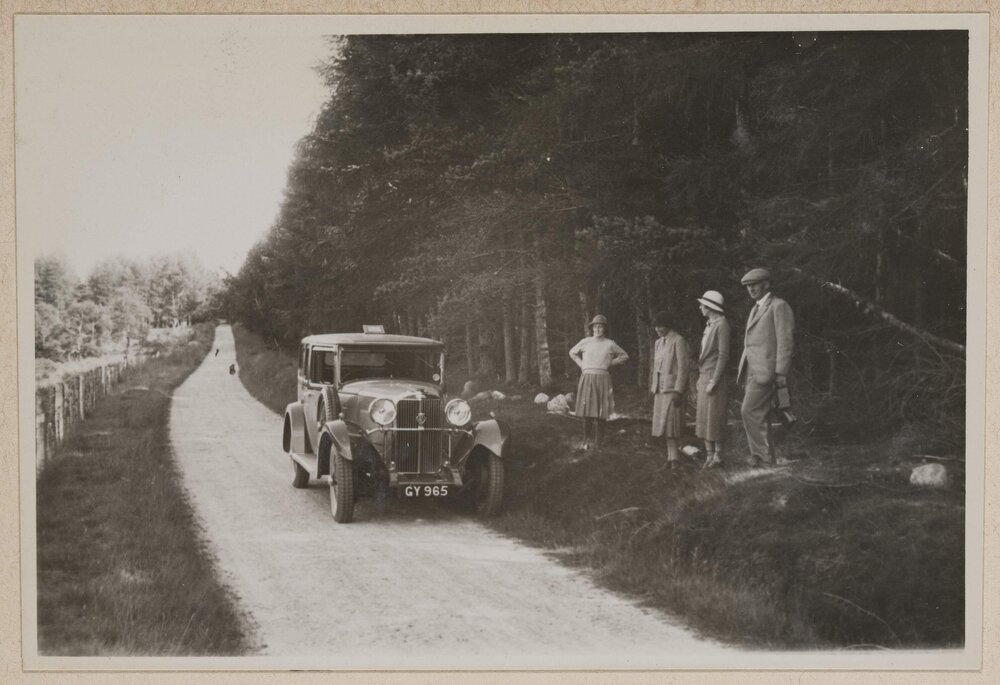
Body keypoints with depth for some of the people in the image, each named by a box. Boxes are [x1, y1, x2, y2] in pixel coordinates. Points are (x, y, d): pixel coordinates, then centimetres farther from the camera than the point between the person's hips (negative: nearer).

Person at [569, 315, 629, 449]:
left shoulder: (610, 344, 5)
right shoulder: (585, 342, 8)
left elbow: (624, 356, 18)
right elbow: (572, 353, 25)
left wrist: (610, 363, 7)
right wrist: (581, 364, 12)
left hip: (602, 379, -1)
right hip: (587, 378, 1)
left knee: (601, 411, -4)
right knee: (587, 410, -2)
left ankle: (598, 441, 3)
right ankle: (587, 441, 5)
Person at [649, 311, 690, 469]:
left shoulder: (678, 341, -7)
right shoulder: (658, 343, 16)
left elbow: (683, 367, -12)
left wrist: (678, 391, -16)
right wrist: (652, 389, 16)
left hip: (672, 389, -7)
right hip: (660, 389, 7)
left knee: (670, 424, -9)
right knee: (663, 425, 6)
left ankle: (673, 458, -5)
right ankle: (672, 456, 11)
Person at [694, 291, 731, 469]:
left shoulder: (721, 324, -11)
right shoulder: (709, 325, 15)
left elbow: (723, 355, -15)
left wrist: (714, 381, -17)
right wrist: (700, 378, 13)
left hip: (715, 378, -9)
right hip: (704, 377, 9)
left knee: (714, 419, -5)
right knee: (704, 419, 8)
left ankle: (718, 456, 0)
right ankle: (709, 455, 12)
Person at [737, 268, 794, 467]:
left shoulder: (779, 306, -6)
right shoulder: (756, 309, 22)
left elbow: (785, 341, -12)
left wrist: (781, 373, -18)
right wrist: (744, 373, 18)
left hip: (767, 369, -9)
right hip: (753, 371, 9)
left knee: (750, 411, -13)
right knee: (758, 414, 7)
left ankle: (763, 453, -6)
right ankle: (764, 455, 10)